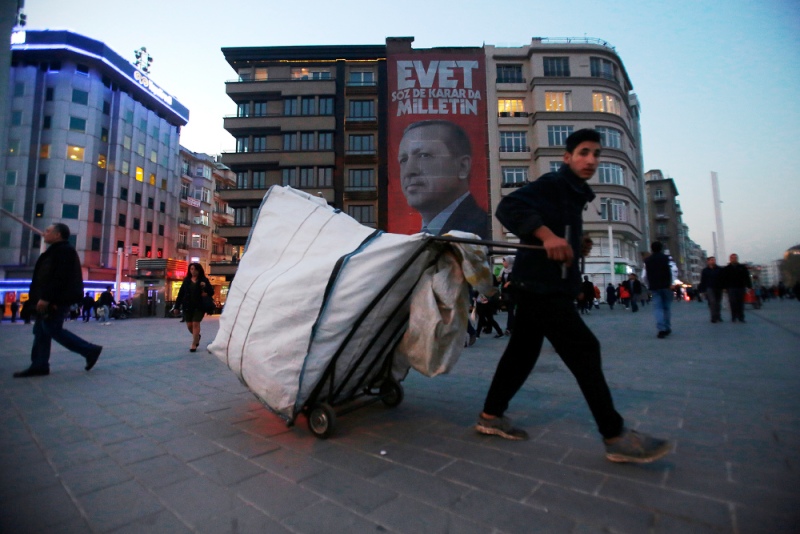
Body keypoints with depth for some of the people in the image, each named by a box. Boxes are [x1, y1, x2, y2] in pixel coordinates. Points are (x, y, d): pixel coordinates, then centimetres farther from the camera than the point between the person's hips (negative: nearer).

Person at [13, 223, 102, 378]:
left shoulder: (64, 251, -15)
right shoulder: (55, 251, 19)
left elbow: (60, 278, -23)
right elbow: (46, 277, 22)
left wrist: (46, 298, -25)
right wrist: (42, 298, 20)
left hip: (57, 300, -11)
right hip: (50, 299, 11)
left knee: (53, 329, -9)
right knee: (41, 330, 9)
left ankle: (90, 350, -2)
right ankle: (39, 365, 14)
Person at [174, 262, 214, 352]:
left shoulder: (203, 280, -2)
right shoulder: (186, 280, 6)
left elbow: (211, 292, -5)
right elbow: (181, 293, 7)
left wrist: (205, 286, -25)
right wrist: (177, 306, 5)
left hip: (199, 306, -3)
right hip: (187, 306, 4)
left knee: (195, 324, -6)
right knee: (189, 325, 10)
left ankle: (194, 344, 5)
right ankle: (197, 336, 39)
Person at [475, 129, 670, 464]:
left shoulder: (574, 195, 22)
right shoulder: (553, 184, -7)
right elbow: (508, 207, -24)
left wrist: (576, 246, 12)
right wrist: (546, 234, -34)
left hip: (544, 284, 10)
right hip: (540, 283, -10)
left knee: (523, 350, 11)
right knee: (584, 349, -8)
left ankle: (491, 416, 20)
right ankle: (616, 437, 2)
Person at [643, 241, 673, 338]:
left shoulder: (647, 260, 9)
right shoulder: (665, 257, 0)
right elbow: (669, 271, -10)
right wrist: (670, 283, -7)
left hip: (654, 286, 1)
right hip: (665, 285, -1)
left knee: (657, 307, -3)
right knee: (667, 307, 10)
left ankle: (661, 329, -16)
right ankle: (667, 328, 13)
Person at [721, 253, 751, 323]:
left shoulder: (743, 268, 11)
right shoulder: (726, 269, 8)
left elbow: (747, 277, 8)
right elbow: (723, 279, 7)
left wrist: (749, 286, 0)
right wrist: (724, 287, -1)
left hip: (741, 288, 1)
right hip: (731, 288, -1)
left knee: (741, 303, 3)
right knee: (733, 303, -5)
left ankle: (741, 317, 8)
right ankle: (734, 317, 0)